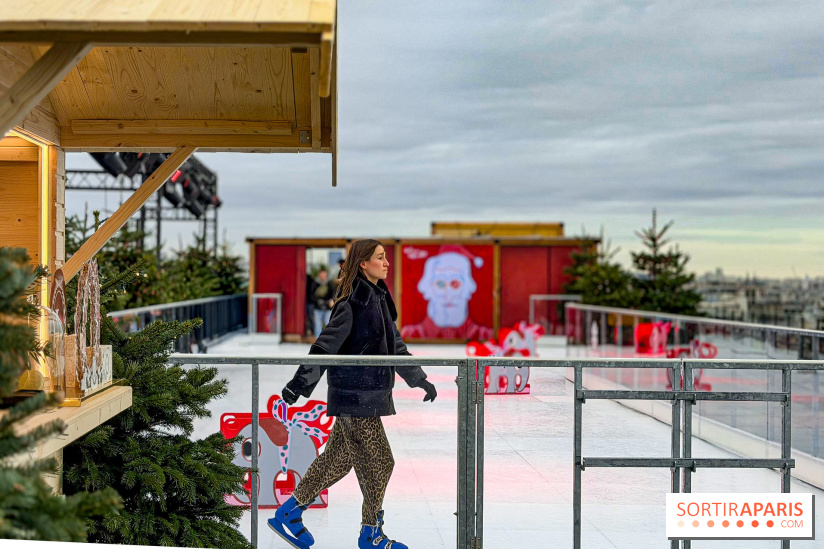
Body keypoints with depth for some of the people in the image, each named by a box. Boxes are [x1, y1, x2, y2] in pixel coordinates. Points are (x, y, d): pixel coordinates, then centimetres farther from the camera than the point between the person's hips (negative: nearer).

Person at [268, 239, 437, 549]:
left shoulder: (377, 299, 13)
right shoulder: (354, 302, -15)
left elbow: (395, 345, 22)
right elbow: (326, 345, -18)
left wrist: (419, 379, 26)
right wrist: (300, 384, -19)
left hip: (370, 394, 9)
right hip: (356, 396, -9)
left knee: (338, 460, 14)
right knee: (379, 463, -1)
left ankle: (288, 513, 24)